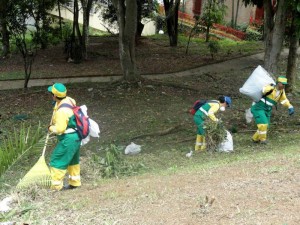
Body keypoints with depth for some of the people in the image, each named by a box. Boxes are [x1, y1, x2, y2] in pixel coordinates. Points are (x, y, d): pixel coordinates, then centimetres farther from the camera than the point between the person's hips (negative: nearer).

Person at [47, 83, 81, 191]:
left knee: (57, 161, -1)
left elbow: (60, 129, -28)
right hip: (76, 136, 10)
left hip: (68, 138, -10)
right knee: (72, 160, 23)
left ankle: (56, 187, 5)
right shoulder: (68, 100, 0)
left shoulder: (62, 110, -28)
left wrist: (51, 128, -8)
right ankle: (74, 182, 36)